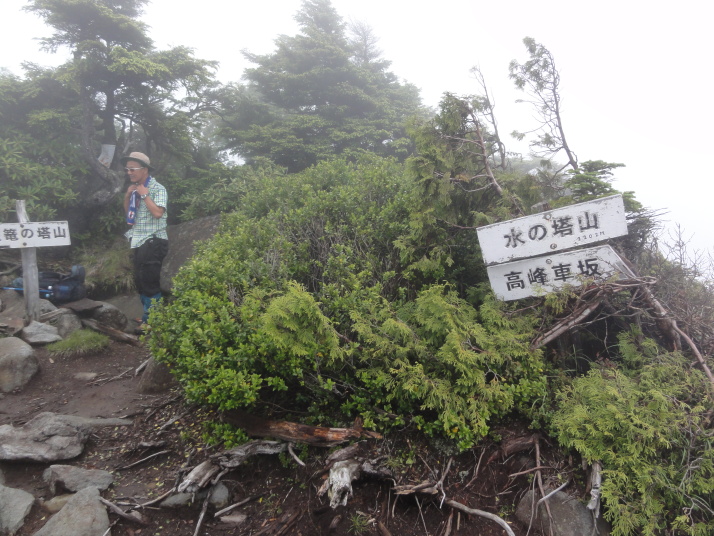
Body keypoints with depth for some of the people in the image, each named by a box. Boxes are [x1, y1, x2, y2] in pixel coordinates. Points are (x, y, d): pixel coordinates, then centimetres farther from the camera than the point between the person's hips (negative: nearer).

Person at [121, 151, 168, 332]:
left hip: (153, 242, -8)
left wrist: (144, 194, -17)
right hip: (139, 242, 8)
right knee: (140, 281, 15)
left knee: (150, 282, -6)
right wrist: (128, 195, 2)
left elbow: (157, 213, -24)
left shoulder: (158, 189, -11)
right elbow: (127, 213, 18)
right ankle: (148, 315, 27)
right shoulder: (135, 189, 11)